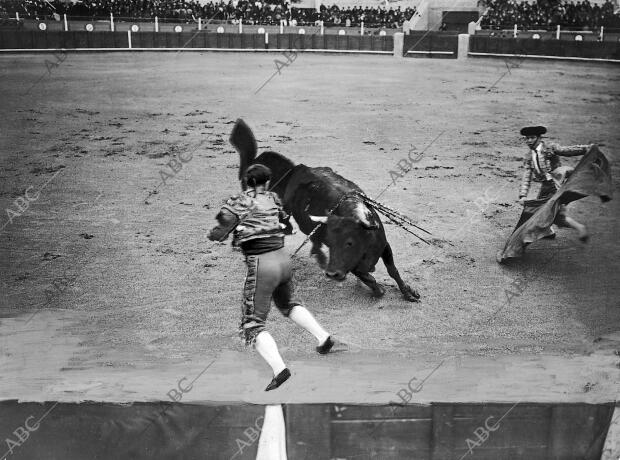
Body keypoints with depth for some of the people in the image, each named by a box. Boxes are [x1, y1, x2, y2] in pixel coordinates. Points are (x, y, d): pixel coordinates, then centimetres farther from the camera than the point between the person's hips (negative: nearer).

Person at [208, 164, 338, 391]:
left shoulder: (238, 203, -4)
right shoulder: (273, 199, 10)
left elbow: (217, 235, -10)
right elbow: (287, 228, 20)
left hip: (261, 266, -5)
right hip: (283, 260, 5)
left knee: (252, 325, 2)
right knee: (287, 304, 34)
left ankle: (279, 368, -16)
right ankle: (323, 336, 22)